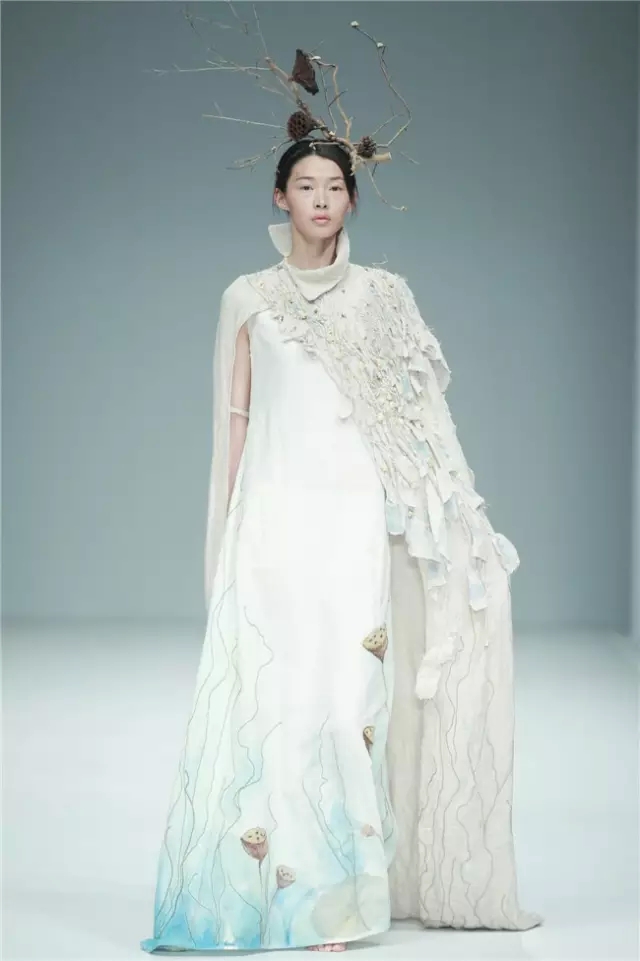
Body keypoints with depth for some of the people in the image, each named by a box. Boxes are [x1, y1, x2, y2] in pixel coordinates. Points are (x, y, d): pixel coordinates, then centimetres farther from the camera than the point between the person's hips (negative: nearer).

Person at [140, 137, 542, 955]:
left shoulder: (383, 296, 9)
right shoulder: (247, 298, 9)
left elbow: (415, 414, 8)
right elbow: (233, 419, 9)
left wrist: (454, 519, 1)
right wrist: (224, 539, 4)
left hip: (354, 516, 0)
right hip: (275, 515, 0)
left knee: (344, 694, -6)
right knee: (263, 692, -7)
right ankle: (260, 886, 1)